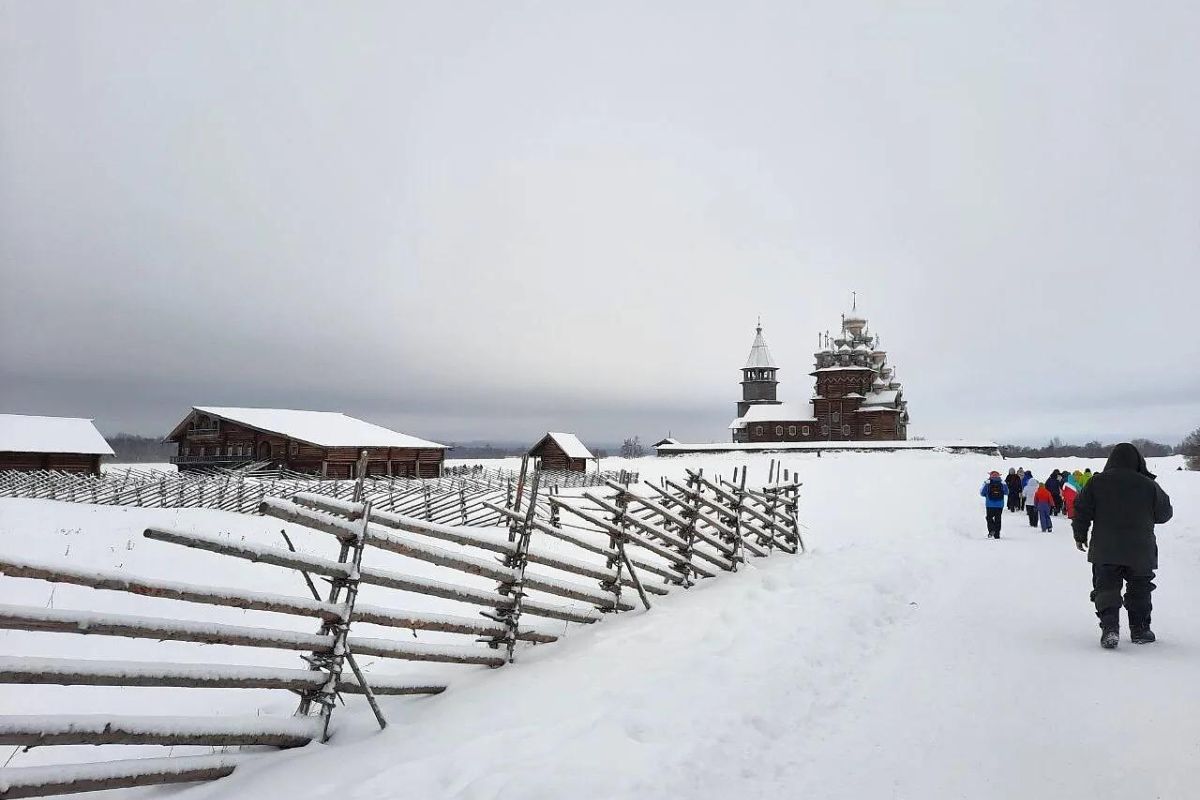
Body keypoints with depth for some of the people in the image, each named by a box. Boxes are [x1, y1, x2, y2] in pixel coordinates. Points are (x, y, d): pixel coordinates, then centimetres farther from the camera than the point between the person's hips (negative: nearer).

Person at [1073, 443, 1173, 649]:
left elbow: (1082, 511, -1)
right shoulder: (1149, 485, -4)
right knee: (1139, 590, 16)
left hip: (1105, 551, -1)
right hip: (1141, 551, 1)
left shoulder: (1096, 482, -4)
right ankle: (1139, 630, 22)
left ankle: (1110, 627, -14)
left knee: (1105, 589, 2)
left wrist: (1080, 535, 11)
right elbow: (1164, 514, 7)